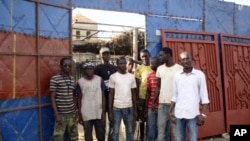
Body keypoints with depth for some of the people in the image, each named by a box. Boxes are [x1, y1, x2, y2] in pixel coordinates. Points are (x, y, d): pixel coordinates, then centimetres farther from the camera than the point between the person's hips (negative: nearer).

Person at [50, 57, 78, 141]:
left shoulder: (72, 79, 8)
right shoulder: (54, 79, -9)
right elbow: (52, 98, -9)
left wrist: (76, 111, 10)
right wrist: (56, 114, -14)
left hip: (72, 113, 6)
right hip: (61, 114, -5)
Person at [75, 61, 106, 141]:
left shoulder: (99, 80, -1)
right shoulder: (80, 82, -2)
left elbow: (103, 96, 1)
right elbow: (79, 99, 3)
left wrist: (103, 112, -3)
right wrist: (79, 114, 1)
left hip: (99, 113, 1)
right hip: (86, 115, 0)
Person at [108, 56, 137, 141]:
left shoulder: (131, 77, 5)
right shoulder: (113, 77, -2)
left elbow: (134, 94, 8)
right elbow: (111, 94, -1)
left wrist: (135, 109, 6)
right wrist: (110, 111, -3)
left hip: (129, 107, 3)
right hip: (117, 108, -2)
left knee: (130, 131, 13)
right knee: (115, 131, 8)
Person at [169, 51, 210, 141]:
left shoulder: (199, 74, -1)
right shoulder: (177, 76, 6)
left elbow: (204, 96, -1)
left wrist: (203, 114, -7)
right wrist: (171, 111, 8)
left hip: (193, 114, -3)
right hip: (179, 114, 3)